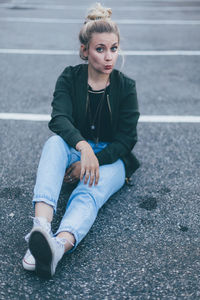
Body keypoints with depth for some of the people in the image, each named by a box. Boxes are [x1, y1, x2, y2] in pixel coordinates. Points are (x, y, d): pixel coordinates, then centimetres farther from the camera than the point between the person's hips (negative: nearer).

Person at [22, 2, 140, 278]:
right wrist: (83, 146, -39)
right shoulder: (70, 78, -2)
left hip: (112, 159, -1)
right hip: (75, 150, 2)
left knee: (88, 194, -34)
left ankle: (59, 245, -64)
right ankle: (41, 226, -53)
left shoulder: (125, 86, -3)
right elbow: (59, 118, -19)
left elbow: (126, 140, -6)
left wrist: (93, 161, -20)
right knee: (54, 142, -34)